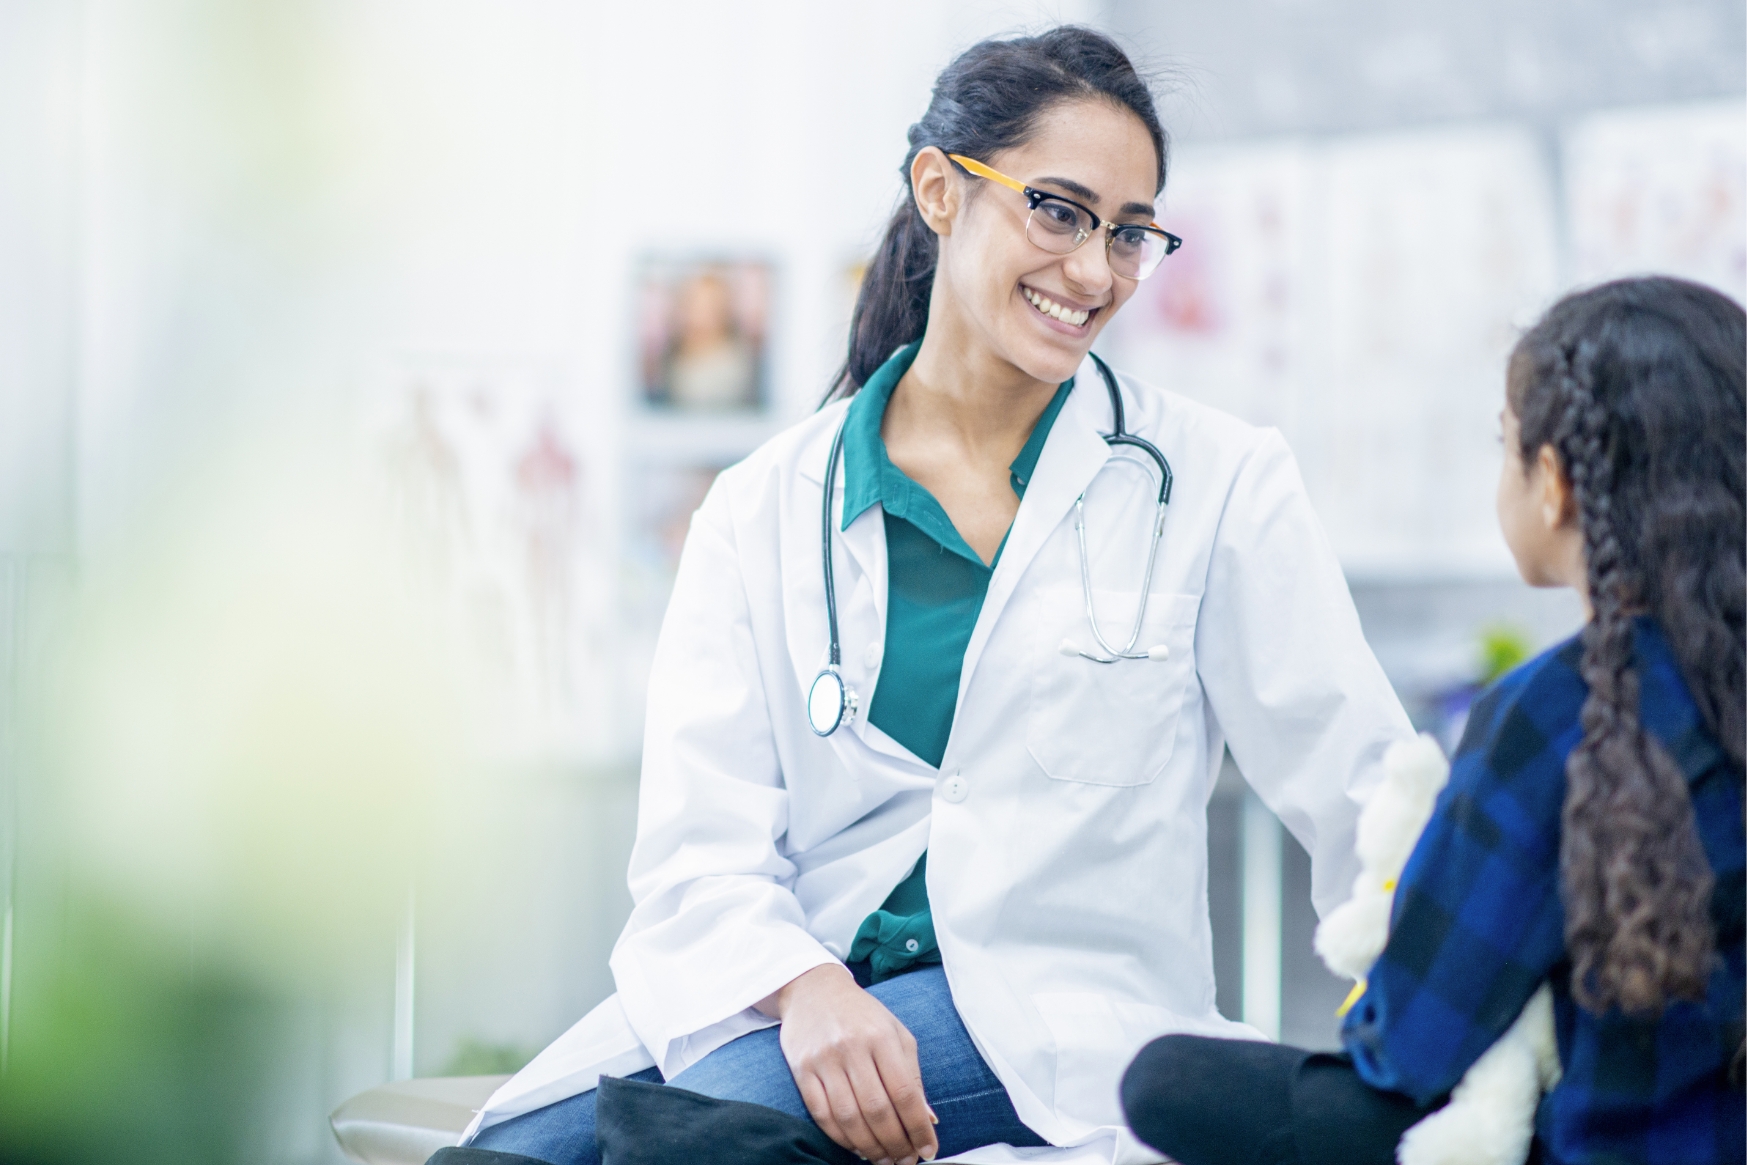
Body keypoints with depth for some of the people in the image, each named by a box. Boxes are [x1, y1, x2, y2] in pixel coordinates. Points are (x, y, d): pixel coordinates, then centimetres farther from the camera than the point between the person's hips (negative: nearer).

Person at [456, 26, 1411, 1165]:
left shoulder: (1221, 483, 6)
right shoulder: (767, 508, 8)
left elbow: (1367, 800, 4)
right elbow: (700, 848, -1)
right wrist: (805, 987, -22)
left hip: (1053, 1009, -2)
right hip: (787, 988, 2)